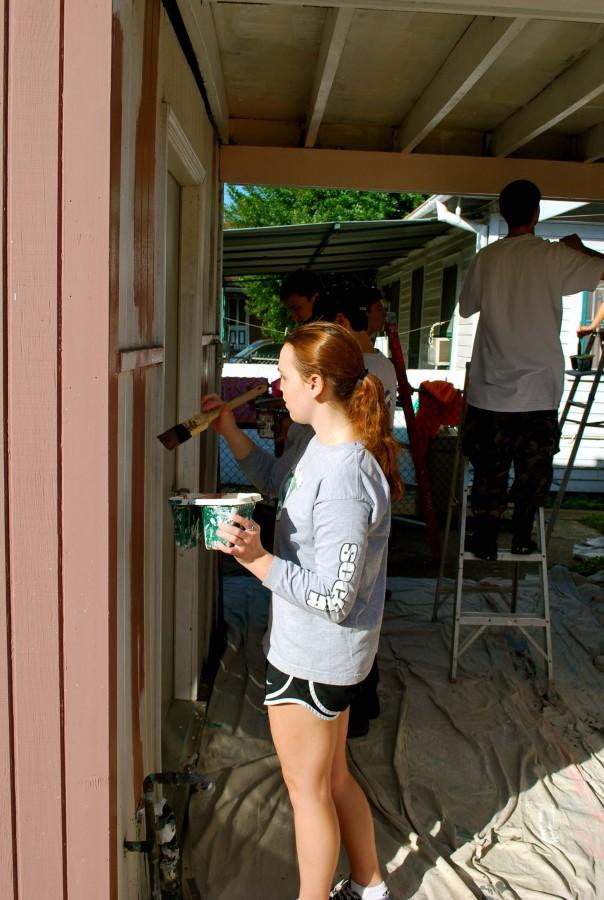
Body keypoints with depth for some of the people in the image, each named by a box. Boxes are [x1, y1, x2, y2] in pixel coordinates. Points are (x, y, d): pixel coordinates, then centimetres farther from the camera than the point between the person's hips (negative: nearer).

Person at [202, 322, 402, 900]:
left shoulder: (344, 479, -30)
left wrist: (259, 560, -35)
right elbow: (274, 479, 19)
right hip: (326, 651, 10)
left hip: (314, 657, -10)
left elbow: (334, 598, -28)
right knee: (332, 776, 26)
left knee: (307, 788, 14)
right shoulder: (323, 445, 0)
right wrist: (230, 432, 8)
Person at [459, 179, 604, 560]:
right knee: (534, 467, 13)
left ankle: (486, 539, 17)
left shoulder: (487, 257, 0)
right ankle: (522, 535, 21)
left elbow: (466, 308, 11)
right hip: (539, 387, -1)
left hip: (491, 387, 2)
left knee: (489, 467, 10)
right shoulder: (555, 256, -6)